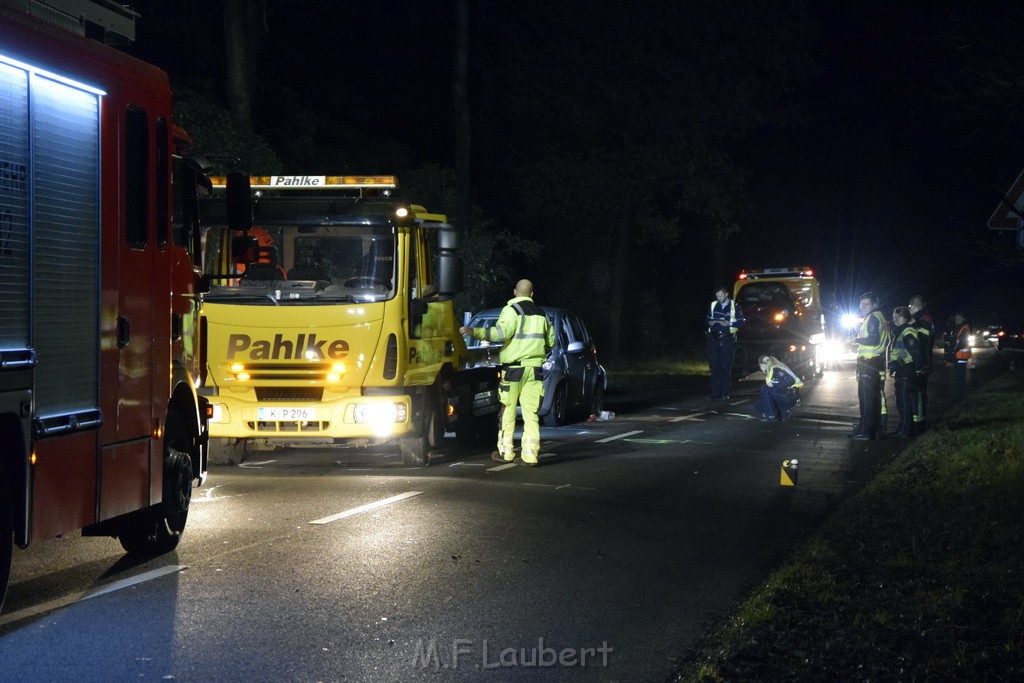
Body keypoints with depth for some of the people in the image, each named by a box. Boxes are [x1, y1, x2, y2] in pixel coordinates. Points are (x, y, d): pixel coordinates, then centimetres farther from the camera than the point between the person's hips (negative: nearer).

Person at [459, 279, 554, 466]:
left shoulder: (512, 310, -6)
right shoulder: (541, 314, 15)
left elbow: (502, 332, -21)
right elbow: (550, 341, 21)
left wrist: (474, 332, -21)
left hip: (514, 368, -5)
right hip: (534, 369, 5)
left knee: (507, 411, 4)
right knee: (531, 413, 2)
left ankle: (505, 452, 7)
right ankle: (530, 454, -4)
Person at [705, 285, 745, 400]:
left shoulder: (735, 306, 0)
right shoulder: (713, 305, 12)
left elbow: (740, 323, -1)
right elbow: (706, 320, 19)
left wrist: (729, 324, -16)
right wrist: (710, 322, -4)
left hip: (727, 339, -3)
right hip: (714, 338, 3)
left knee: (726, 367, -2)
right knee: (714, 366, -1)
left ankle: (725, 393, 2)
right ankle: (715, 393, 0)